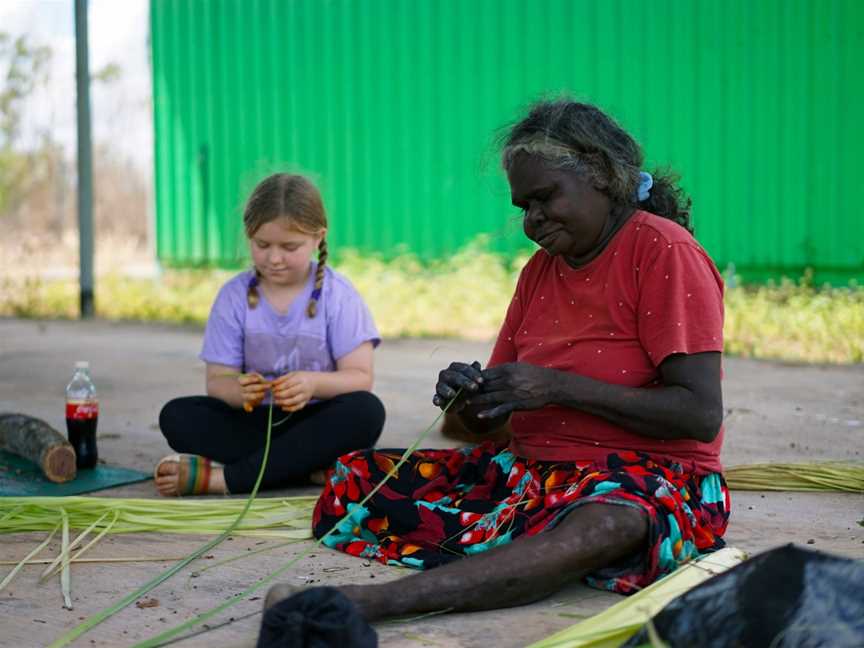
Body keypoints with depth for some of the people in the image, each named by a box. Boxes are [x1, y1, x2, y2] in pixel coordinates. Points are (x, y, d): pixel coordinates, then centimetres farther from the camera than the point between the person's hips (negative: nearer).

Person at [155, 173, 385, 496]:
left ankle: (222, 477, -33)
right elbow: (217, 380, -4)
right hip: (254, 420, 2)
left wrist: (314, 383, -31)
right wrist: (239, 390, -29)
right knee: (176, 415, -21)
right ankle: (312, 466, -30)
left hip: (315, 421, -1)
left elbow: (360, 377, -9)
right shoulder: (234, 296, -1)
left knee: (366, 411, -33)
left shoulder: (337, 295, -5)